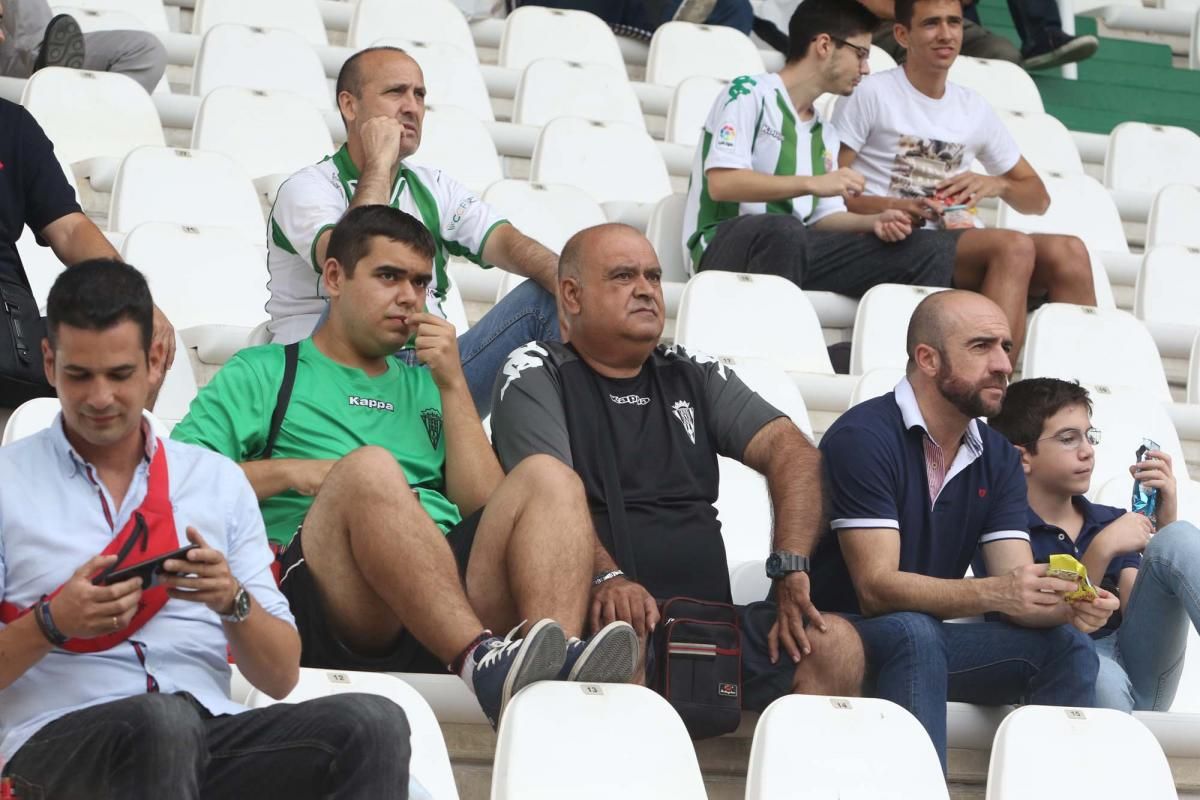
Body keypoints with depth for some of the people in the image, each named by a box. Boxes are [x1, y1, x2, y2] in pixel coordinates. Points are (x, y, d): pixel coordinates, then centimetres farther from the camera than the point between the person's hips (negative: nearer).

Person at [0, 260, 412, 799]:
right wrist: (52, 624, -14)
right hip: (61, 739, -2)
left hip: (208, 733, 3)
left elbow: (281, 676, 13)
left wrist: (233, 601, -6)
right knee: (163, 720, -38)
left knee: (374, 725, -26)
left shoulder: (219, 480, 17)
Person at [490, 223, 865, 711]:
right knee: (626, 636, -40)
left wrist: (790, 568, -8)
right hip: (606, 615, -4)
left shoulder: (694, 375, 22)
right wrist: (606, 577, -28)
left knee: (836, 644, -23)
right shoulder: (535, 375, 8)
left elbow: (792, 452, 10)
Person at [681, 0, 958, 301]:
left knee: (934, 248, -8)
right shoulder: (749, 93, -1)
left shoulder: (824, 133, 22)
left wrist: (873, 222, -3)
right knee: (783, 230, -43)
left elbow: (824, 216, 17)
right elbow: (721, 184, -14)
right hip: (724, 245, -7)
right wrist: (812, 184, -17)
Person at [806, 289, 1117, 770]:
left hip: (925, 638, 7)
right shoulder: (864, 438, -17)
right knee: (914, 632, -36)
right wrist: (994, 594, -37)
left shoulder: (998, 459, 6)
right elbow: (876, 587, -24)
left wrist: (1066, 606, -27)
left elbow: (1019, 591, -2)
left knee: (1065, 644, -10)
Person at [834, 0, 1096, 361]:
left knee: (1068, 251, -23)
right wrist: (892, 208, -19)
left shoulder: (974, 109, 20)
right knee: (1014, 246, -32)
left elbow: (1038, 199, 23)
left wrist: (996, 185, 1)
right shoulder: (872, 94, 3)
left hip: (960, 244, 5)